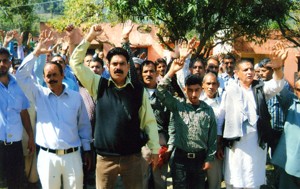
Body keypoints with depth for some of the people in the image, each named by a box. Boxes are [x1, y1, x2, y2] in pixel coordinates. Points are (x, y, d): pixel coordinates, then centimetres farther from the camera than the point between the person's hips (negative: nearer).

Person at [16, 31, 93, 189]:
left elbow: (84, 125, 8)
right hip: (47, 156, 0)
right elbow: (21, 75, -9)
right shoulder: (39, 94, 2)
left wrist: (86, 150, 8)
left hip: (72, 155, 0)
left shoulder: (76, 97, 3)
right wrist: (37, 52, -13)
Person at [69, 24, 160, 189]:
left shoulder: (138, 89, -1)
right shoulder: (99, 86, 1)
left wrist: (155, 149, 2)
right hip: (105, 158, 0)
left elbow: (149, 121, 3)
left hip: (132, 157, 0)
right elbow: (76, 62, -1)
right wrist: (90, 37, -7)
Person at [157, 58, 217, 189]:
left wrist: (209, 158, 2)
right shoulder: (177, 106, 0)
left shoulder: (208, 110, 3)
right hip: (180, 157, -1)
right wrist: (172, 71, -18)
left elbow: (212, 137, 4)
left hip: (200, 158, 2)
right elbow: (161, 92, -13)